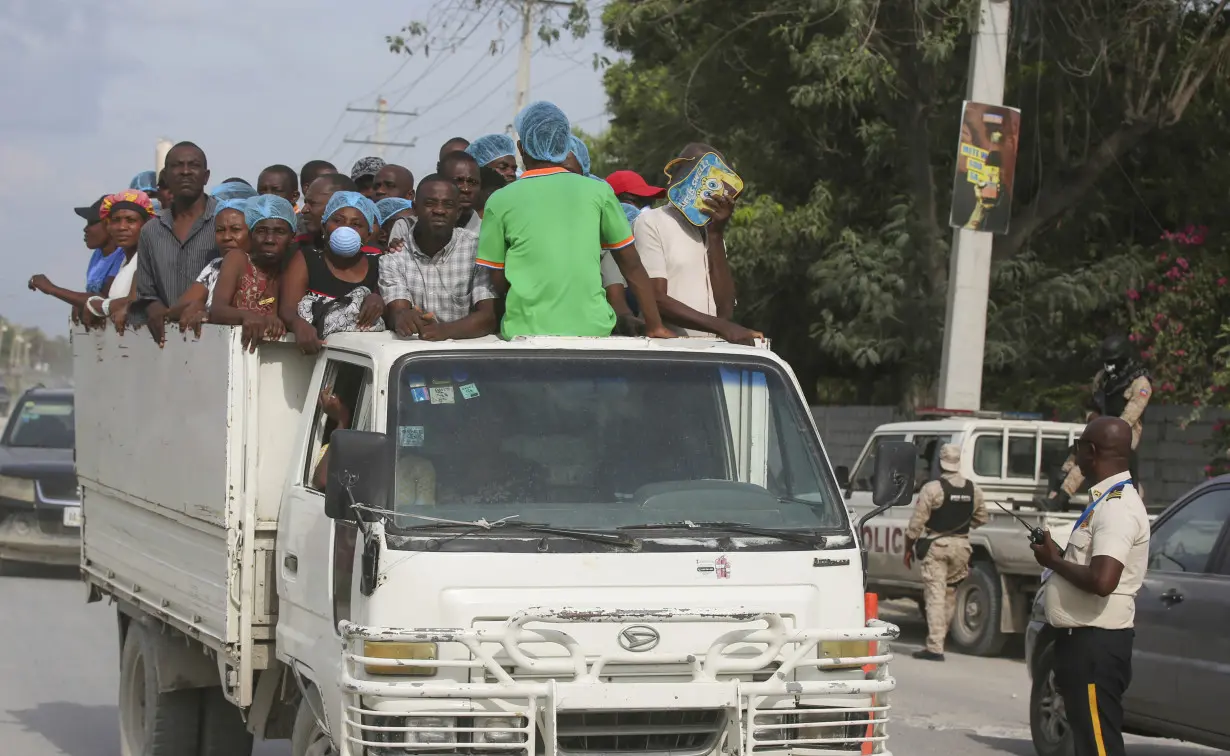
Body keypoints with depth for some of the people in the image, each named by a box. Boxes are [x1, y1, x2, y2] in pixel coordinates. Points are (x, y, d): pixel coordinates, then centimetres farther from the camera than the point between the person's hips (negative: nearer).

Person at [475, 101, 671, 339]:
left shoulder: (500, 202, 2)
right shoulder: (598, 192, 3)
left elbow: (498, 281, 8)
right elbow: (631, 266, 8)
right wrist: (655, 326, 13)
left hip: (527, 330, -1)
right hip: (591, 327, 1)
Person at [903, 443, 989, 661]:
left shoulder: (932, 489, -12)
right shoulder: (974, 490, 4)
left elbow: (916, 523, -11)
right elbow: (981, 519, 14)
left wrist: (908, 549, -1)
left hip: (936, 546, -5)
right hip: (961, 546, 5)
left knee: (935, 595, -6)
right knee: (950, 594, 17)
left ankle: (935, 647, -12)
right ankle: (940, 637, 26)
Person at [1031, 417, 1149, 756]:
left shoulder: (1117, 508, -18)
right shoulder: (1108, 500, 14)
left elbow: (1102, 580, -30)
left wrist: (1054, 561, -15)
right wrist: (1057, 557, 11)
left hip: (1095, 643, -11)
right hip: (1084, 639, 11)